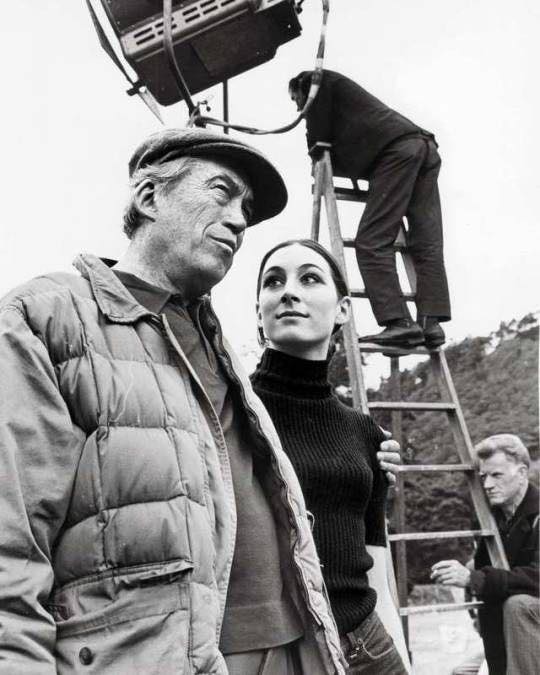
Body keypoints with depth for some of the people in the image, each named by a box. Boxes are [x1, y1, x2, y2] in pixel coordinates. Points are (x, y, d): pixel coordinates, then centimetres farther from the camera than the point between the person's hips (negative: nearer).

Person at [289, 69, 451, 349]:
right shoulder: (342, 89, 41)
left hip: (397, 149, -9)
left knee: (372, 242, -14)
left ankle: (399, 323, -24)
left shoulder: (316, 81, 17)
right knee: (426, 244, -3)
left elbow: (319, 139, 9)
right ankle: (431, 322, -11)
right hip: (425, 146, 9)